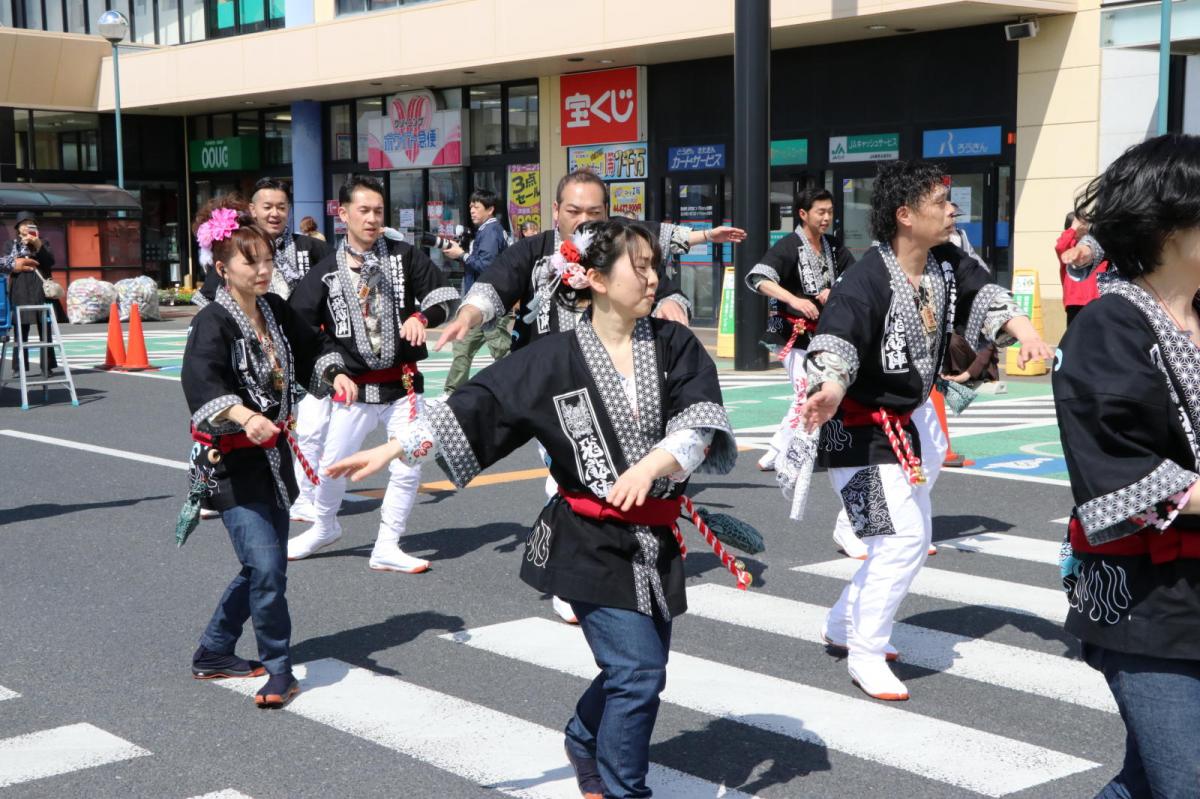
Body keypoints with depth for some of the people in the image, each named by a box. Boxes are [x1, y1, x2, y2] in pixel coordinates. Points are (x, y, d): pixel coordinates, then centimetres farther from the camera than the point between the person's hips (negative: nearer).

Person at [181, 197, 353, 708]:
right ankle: (278, 670, 2)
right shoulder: (213, 322, -18)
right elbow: (200, 383, -34)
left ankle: (213, 654, 34)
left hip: (273, 455, 8)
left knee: (262, 565, 16)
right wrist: (241, 414, -51)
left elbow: (309, 349, 18)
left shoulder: (275, 311, 3)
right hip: (230, 462, -8)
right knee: (267, 566, -15)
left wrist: (335, 374, -2)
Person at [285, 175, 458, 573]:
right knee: (331, 465, 7)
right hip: (353, 387, 0)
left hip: (402, 383, 0)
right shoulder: (325, 272, 0)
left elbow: (443, 293, 2)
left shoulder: (404, 256, 0)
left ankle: (386, 548, 12)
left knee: (408, 470, -2)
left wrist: (421, 316, -17)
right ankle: (324, 527, 35)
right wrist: (331, 364, -10)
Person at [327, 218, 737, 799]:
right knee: (638, 670, -12)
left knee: (639, 673, 16)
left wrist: (653, 463, -30)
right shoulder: (554, 359, -6)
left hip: (654, 539, 4)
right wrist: (394, 449, -12)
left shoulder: (676, 347, 0)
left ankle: (585, 741, 46)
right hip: (590, 541, -4)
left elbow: (701, 424, -12)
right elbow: (476, 405, -7)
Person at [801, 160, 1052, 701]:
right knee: (902, 537, -15)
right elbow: (835, 338, -37)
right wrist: (831, 388, -58)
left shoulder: (947, 265, -1)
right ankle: (865, 654, 1)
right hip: (858, 427, -9)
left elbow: (983, 294, -7)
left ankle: (845, 623, 36)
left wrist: (1022, 329, -29)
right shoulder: (867, 281, -26)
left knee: (912, 537, 19)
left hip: (903, 424, 9)